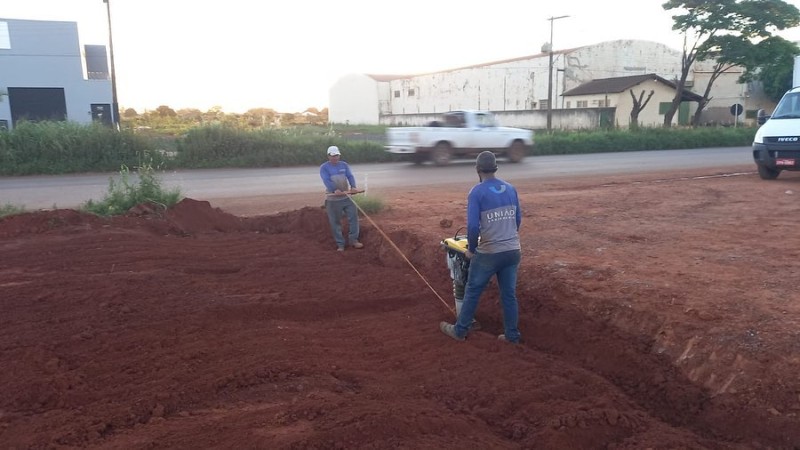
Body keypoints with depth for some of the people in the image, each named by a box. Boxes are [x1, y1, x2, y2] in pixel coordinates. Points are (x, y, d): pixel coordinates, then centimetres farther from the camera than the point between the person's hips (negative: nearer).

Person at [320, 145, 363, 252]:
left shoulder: (344, 165, 7)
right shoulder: (324, 167, -5)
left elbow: (350, 176, -7)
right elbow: (327, 181, -19)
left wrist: (353, 187, -28)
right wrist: (335, 190, -37)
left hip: (346, 197, 3)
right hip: (332, 199, -3)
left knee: (353, 217, 0)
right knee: (335, 222, 3)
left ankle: (353, 240, 12)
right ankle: (340, 244, 12)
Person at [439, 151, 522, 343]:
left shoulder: (476, 192, -11)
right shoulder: (510, 189, 6)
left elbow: (473, 226, -16)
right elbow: (518, 219, 13)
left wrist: (471, 249, -1)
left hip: (489, 253, -5)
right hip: (513, 251, 5)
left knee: (472, 292, 10)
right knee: (509, 294, 14)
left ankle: (460, 330, 22)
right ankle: (512, 335, 22)